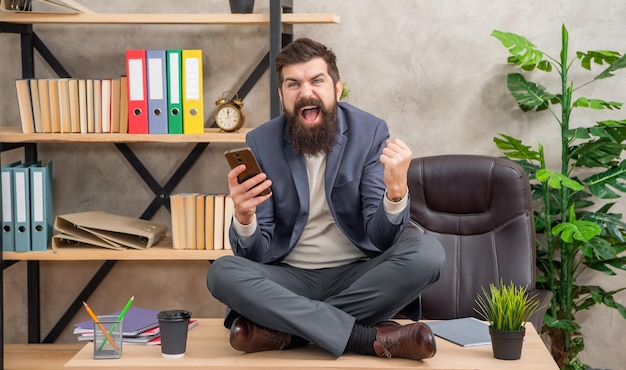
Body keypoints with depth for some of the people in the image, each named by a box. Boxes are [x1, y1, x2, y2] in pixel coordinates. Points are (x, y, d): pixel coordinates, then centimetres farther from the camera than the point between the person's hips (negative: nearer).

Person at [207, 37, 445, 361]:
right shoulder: (260, 143, -4)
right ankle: (372, 337, -28)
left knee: (427, 252, -27)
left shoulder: (370, 133, -5)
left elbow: (381, 239, -11)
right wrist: (244, 218, -30)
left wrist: (396, 191, -32)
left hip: (357, 275, 0)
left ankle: (285, 329, -23)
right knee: (222, 273, -28)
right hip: (290, 278, 0)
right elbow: (256, 254, -6)